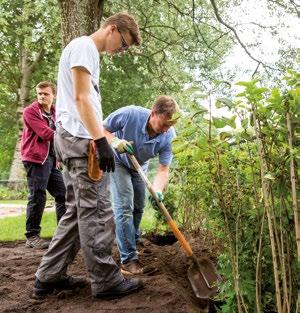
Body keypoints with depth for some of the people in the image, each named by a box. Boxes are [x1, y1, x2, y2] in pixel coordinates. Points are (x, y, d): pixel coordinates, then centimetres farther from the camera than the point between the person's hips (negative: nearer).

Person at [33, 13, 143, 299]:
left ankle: (48, 277, 17)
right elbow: (81, 98, -16)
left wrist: (105, 138, 21)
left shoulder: (87, 51, 25)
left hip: (73, 139, 10)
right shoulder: (84, 46, -6)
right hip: (81, 139, -10)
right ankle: (105, 281, 4)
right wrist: (100, 141, -21)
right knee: (97, 212, -6)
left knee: (78, 211, 11)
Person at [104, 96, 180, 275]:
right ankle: (128, 259, -7)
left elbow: (163, 169, -26)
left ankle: (132, 244, 35)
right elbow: (102, 129, -23)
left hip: (140, 166, 4)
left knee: (138, 208, 13)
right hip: (118, 162, -4)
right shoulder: (130, 114, -36)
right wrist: (114, 141, -42)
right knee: (125, 206, -14)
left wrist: (157, 190, -44)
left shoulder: (169, 136, -27)